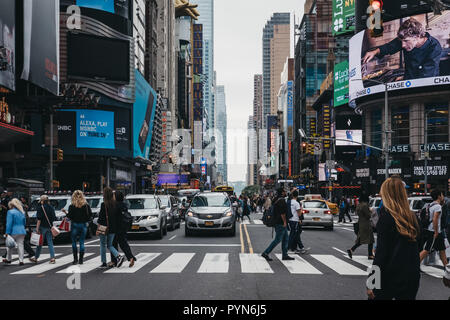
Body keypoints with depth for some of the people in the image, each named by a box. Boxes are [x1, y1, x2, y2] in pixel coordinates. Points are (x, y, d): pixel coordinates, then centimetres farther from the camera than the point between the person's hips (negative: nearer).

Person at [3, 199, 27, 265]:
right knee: (20, 245, 4)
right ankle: (21, 260, -2)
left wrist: (7, 232, -12)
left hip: (13, 232, -5)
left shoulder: (10, 212, -9)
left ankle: (8, 259, 26)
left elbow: (9, 223, -13)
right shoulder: (22, 212, 12)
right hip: (22, 231, 5)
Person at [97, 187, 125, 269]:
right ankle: (119, 256, -4)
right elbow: (118, 216, 5)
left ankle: (104, 263, 12)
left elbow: (101, 218, -14)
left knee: (103, 245, 9)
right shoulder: (116, 204, 2)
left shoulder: (104, 205, -14)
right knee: (110, 245, 17)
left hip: (104, 228, -5)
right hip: (113, 228, 5)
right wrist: (116, 227, 14)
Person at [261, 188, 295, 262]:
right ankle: (265, 253, -5)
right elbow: (282, 213, -23)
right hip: (281, 223, -10)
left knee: (286, 239, 13)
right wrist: (284, 222, -18)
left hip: (279, 223, 10)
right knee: (277, 240, -7)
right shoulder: (281, 200, -17)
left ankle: (285, 255, 17)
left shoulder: (277, 200, 15)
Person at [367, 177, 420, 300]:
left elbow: (381, 251, -15)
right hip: (412, 277, 5)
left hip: (391, 277, -5)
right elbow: (415, 250, 10)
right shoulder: (412, 217, 5)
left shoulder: (387, 215, -12)